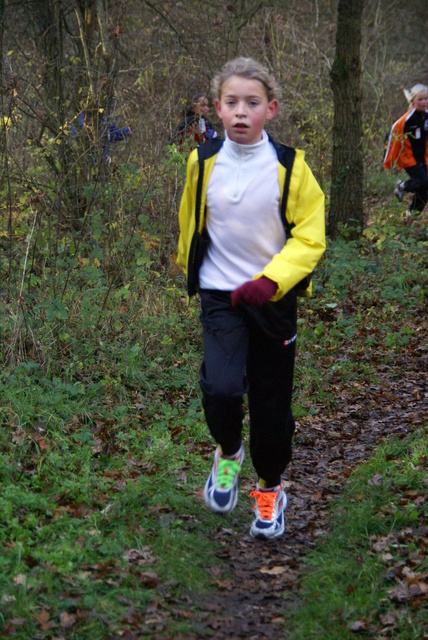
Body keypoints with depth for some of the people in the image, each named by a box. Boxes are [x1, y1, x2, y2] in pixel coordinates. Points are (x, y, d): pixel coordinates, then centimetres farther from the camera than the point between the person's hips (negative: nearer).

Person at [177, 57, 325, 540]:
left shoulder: (289, 166, -9)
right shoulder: (202, 163, -4)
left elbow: (310, 238, -8)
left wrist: (270, 280, -23)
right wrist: (192, 273, 23)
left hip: (274, 298, 0)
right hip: (220, 296, 0)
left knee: (272, 403, 10)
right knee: (221, 388, -22)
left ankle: (269, 488, 35)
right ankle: (228, 453, 12)